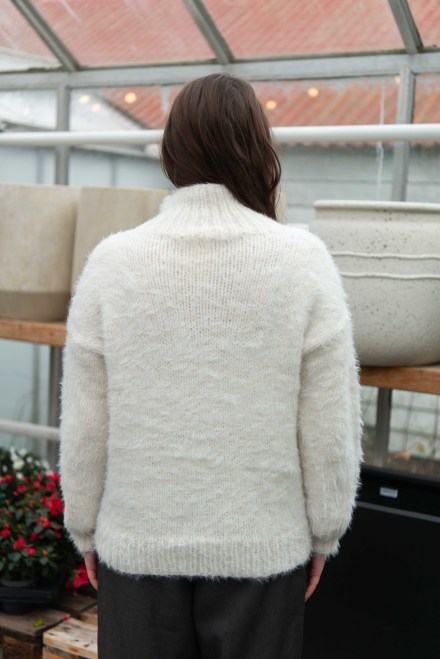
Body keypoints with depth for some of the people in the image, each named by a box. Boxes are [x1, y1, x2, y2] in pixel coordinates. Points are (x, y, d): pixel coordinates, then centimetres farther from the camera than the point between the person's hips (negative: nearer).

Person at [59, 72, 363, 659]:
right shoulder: (304, 260, -11)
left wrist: (85, 529, 9)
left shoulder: (112, 261, -9)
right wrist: (324, 533, 5)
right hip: (262, 545, 0)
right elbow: (330, 424, -8)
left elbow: (84, 424, -4)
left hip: (139, 543, 1)